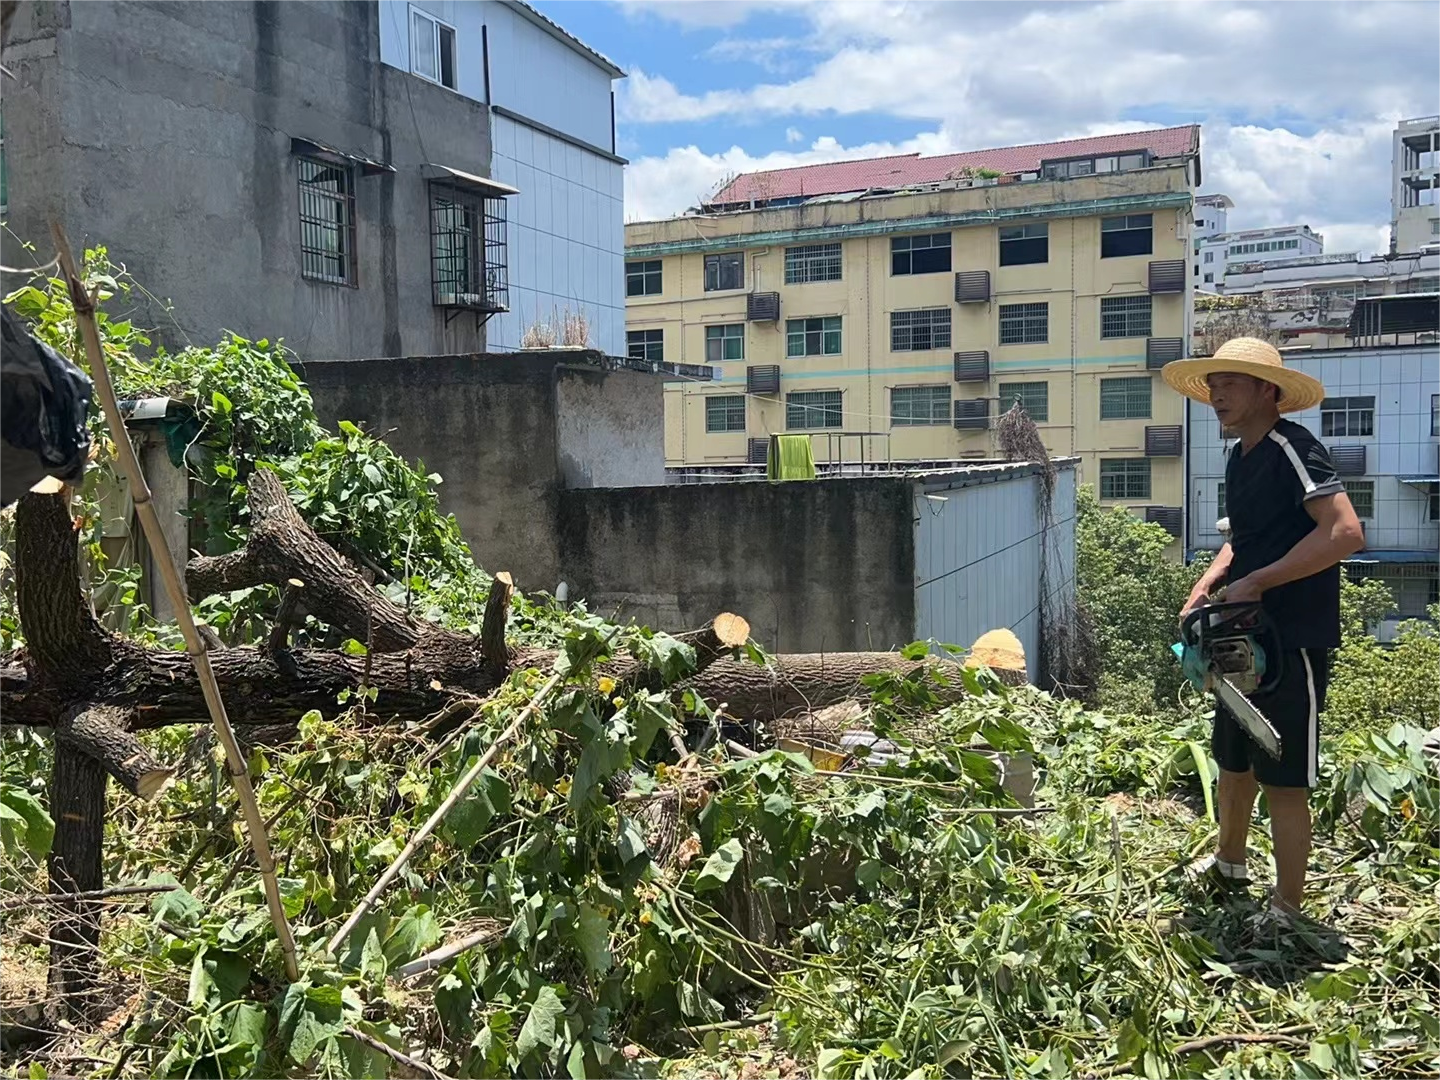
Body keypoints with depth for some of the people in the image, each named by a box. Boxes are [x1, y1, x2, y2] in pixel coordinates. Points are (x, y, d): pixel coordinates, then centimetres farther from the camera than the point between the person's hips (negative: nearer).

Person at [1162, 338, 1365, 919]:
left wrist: (1255, 583, -24)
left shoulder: (1293, 449, -17)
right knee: (1233, 761, 22)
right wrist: (1208, 584, 7)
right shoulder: (1239, 457, 11)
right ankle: (1228, 862, 42)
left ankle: (1286, 911, 12)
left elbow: (1346, 532, -27)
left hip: (1294, 640, -9)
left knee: (1283, 781, -1)